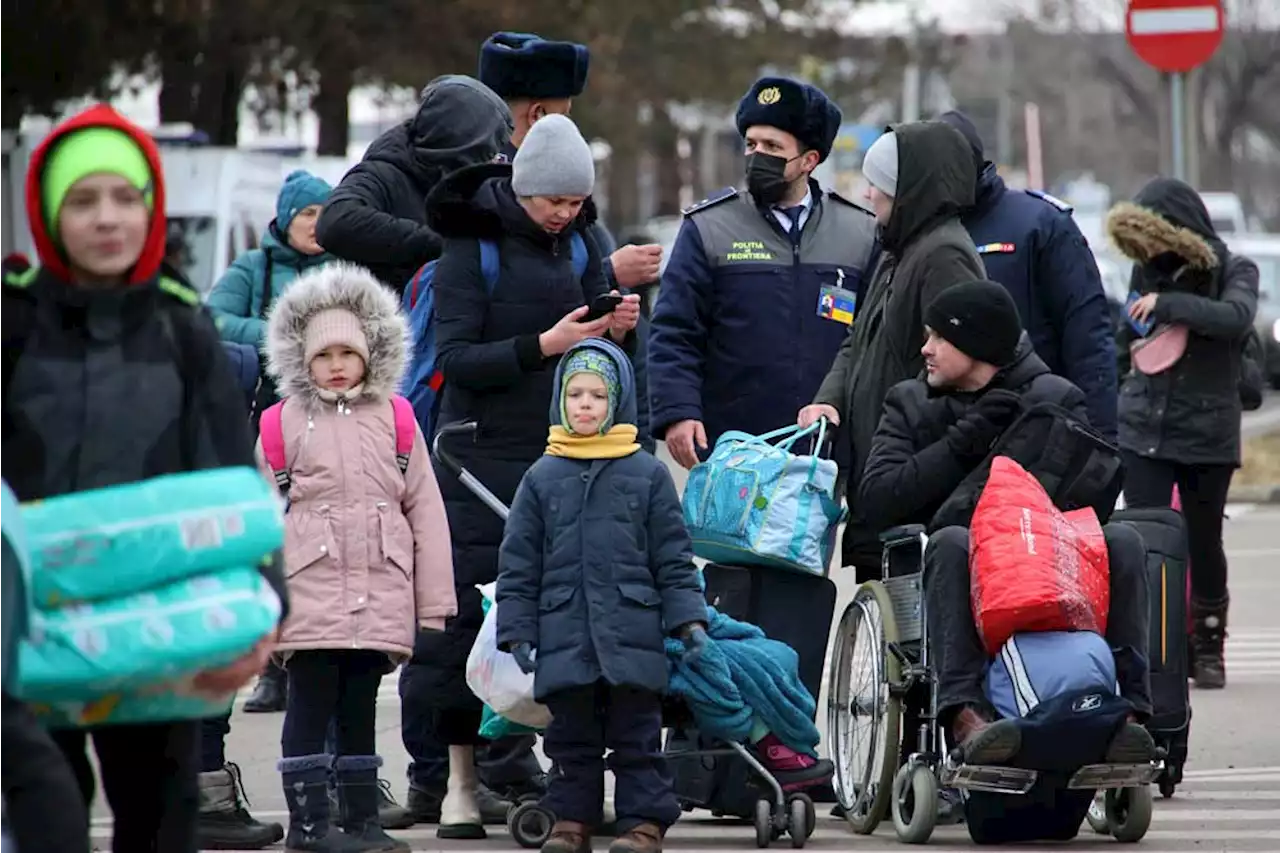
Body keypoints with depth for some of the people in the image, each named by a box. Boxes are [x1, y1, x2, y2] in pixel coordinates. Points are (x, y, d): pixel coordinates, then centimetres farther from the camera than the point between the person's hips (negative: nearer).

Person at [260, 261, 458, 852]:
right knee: (310, 708, 0)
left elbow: (425, 511, 8)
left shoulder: (395, 420, 8)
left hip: (381, 598, 2)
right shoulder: (284, 423, 3)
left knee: (360, 709, 10)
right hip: (309, 594, -2)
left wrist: (433, 601, 5)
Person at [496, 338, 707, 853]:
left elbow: (673, 559, 6)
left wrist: (689, 620, -1)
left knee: (636, 734, 2)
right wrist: (517, 631, 2)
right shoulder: (542, 478, 7)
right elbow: (518, 565, 8)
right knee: (572, 736, 7)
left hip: (633, 635, -1)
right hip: (565, 635, 2)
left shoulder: (647, 476, 4)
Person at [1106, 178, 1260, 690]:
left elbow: (1237, 317, -23)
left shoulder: (1234, 272, -2)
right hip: (1142, 431, 2)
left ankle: (1208, 648, 22)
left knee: (1203, 542, 7)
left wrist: (1168, 305, -24)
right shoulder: (1148, 270, 8)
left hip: (1207, 433, -2)